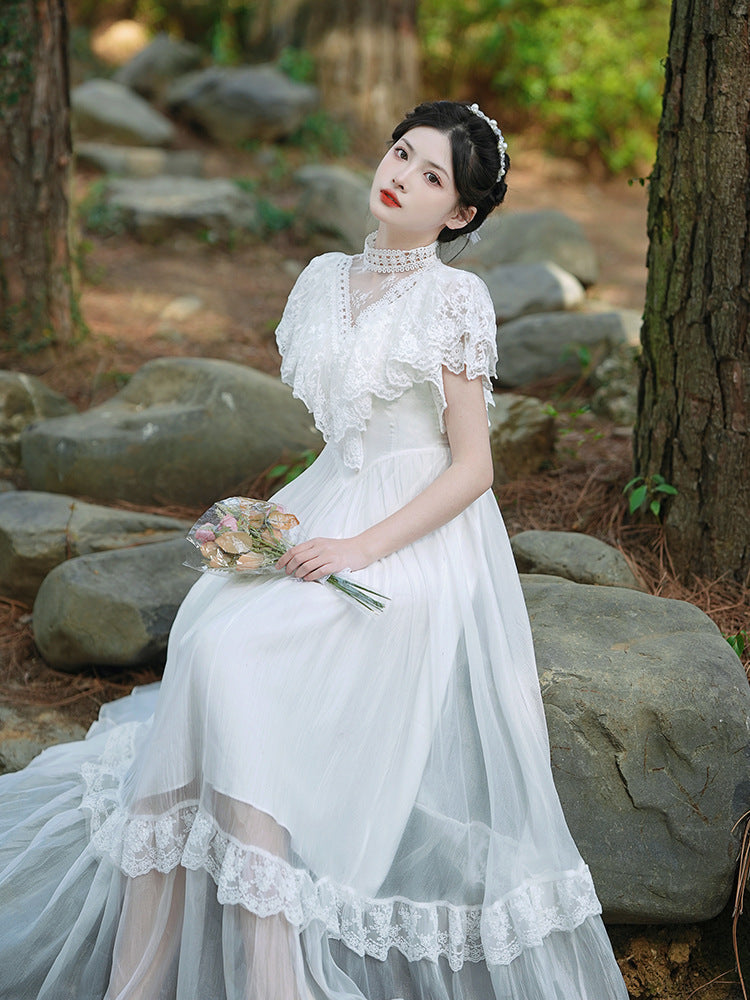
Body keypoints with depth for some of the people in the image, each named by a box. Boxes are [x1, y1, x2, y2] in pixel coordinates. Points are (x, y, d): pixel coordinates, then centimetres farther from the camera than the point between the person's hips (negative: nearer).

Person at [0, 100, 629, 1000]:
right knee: (208, 646, -21)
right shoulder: (326, 279, 13)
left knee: (235, 658, -28)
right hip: (327, 513, 6)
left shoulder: (454, 297, -6)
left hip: (420, 541, -6)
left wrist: (362, 549, -17)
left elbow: (471, 466, -7)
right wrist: (279, 523, 3)